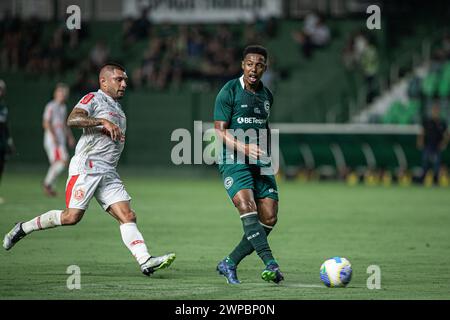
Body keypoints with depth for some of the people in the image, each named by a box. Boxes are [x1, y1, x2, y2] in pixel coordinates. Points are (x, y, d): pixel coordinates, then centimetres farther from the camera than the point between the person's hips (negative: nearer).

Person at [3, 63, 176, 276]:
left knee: (127, 216, -8)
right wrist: (103, 122, -27)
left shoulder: (118, 110, 25)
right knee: (72, 216, -12)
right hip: (86, 168, -8)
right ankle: (23, 228, 7)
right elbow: (72, 120, -20)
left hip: (109, 173, 8)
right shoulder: (93, 99, -2)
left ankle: (145, 261, -19)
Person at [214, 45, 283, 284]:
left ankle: (229, 264, 9)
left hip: (260, 163, 6)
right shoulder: (229, 91, -5)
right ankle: (270, 264, -33)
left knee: (269, 218, -3)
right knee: (247, 208, -26)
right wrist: (244, 148, -23)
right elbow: (220, 130, -9)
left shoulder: (267, 95, 14)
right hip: (233, 160, -6)